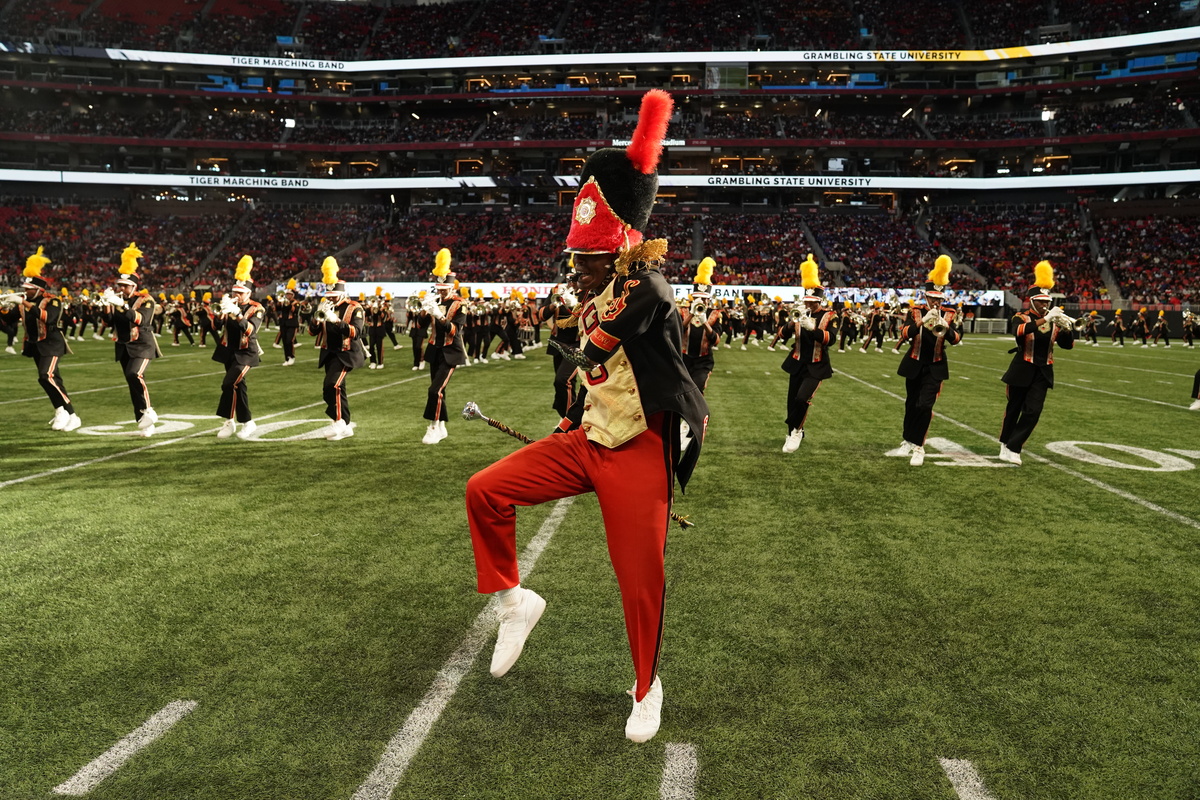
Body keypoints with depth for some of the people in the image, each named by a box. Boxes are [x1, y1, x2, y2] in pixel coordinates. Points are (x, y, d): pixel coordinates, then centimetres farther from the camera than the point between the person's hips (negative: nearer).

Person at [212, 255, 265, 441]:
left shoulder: (257, 309, -10)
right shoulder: (230, 305, 3)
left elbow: (251, 330, -25)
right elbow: (217, 324, -9)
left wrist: (237, 313, -39)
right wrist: (222, 311, -28)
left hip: (245, 353, -6)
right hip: (229, 351, 6)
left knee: (229, 384, -18)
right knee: (237, 385, 12)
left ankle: (229, 421, -8)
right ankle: (247, 422, 23)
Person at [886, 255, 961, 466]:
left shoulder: (949, 315, 1)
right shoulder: (914, 312, -1)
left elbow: (955, 339, -12)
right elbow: (904, 334, -17)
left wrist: (945, 327, -32)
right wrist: (922, 321, -33)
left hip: (935, 368, -1)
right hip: (914, 365, 1)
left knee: (925, 405, -14)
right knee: (911, 405, 12)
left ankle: (918, 447, -6)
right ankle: (908, 442, 29)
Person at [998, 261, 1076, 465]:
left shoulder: (1055, 321, 4)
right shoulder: (1021, 317, -7)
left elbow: (1068, 345, -2)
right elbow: (1019, 331, -31)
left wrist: (1067, 327, -21)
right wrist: (1044, 320, -38)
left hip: (1043, 373, 3)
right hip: (1022, 371, -3)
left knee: (1032, 412, -7)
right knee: (1013, 409, 10)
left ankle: (1013, 449, -1)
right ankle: (1005, 443, 30)